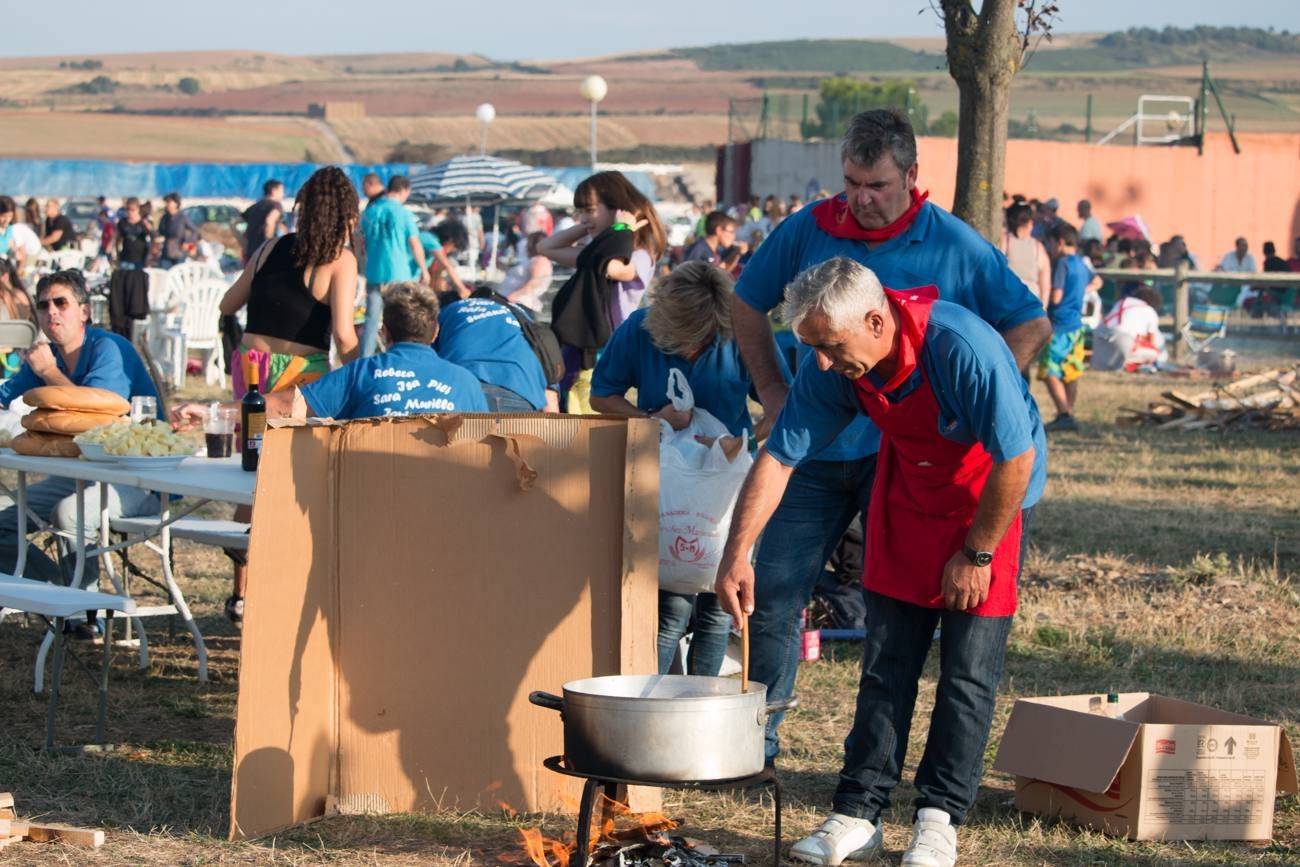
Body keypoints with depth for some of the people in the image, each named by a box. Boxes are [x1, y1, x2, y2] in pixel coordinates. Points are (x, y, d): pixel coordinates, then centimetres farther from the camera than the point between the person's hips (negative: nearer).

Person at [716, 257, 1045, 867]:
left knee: (968, 670, -5)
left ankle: (939, 817, 3)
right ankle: (857, 815, 5)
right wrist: (736, 554, -20)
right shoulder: (832, 368, -19)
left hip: (990, 497, -5)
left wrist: (976, 552, -18)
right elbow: (778, 458, -12)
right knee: (886, 662, 3)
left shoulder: (962, 349, -36)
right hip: (906, 491, 5)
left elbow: (1017, 458, -27)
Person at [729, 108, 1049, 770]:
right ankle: (757, 732, 12)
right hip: (816, 451, 3)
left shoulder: (954, 246, -4)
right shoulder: (809, 230, 2)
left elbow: (1031, 325, 2)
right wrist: (771, 390, 8)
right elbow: (747, 304, 17)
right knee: (773, 592, 1)